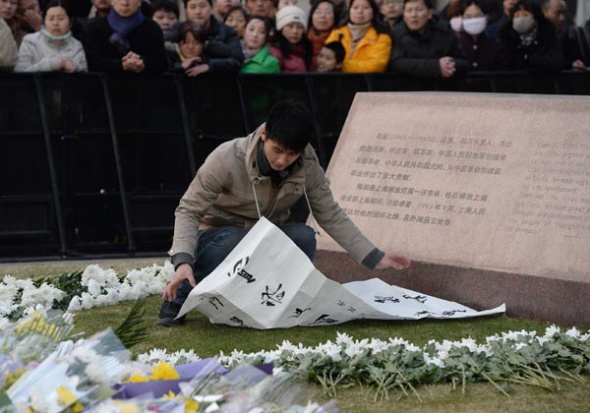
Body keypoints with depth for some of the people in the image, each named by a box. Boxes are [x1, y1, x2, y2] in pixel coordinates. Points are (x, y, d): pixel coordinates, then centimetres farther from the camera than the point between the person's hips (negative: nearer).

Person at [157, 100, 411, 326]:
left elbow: (330, 215, -7)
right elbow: (188, 211, -22)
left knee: (303, 236, -28)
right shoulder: (226, 159, -26)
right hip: (218, 237, -3)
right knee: (233, 242, -38)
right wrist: (183, 262, -38)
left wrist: (374, 258, -14)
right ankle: (178, 295, -16)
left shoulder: (307, 165, -16)